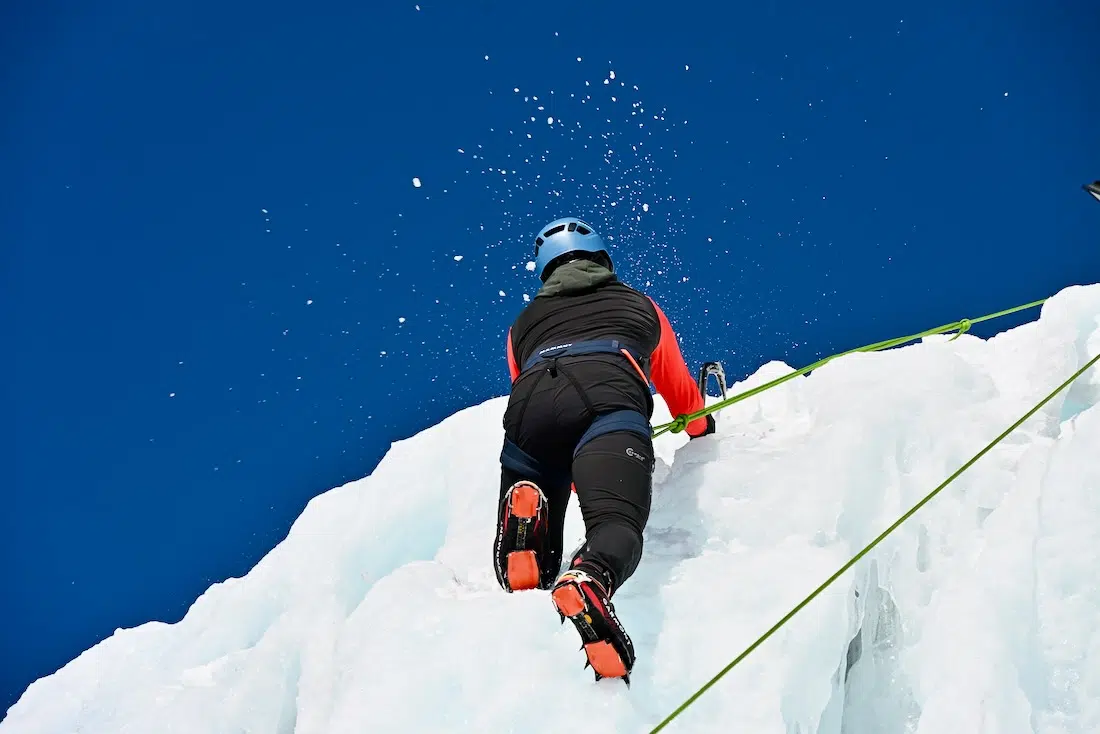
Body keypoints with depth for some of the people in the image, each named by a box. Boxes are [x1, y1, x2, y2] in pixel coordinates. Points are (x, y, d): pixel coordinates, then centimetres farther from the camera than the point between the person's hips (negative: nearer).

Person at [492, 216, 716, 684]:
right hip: (609, 394, -2)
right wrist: (704, 432, 73)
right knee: (617, 523, -21)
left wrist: (571, 477, 61)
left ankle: (524, 511, -29)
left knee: (531, 575, 5)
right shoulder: (640, 305, 40)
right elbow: (680, 390, 51)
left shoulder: (523, 323, 41)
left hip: (529, 404, 2)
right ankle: (588, 581, -55)